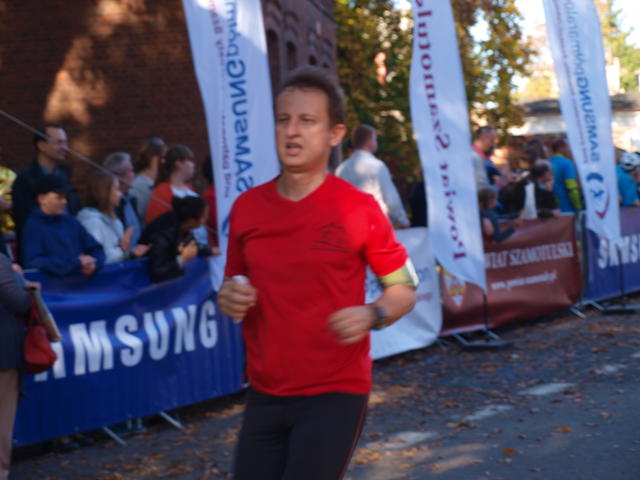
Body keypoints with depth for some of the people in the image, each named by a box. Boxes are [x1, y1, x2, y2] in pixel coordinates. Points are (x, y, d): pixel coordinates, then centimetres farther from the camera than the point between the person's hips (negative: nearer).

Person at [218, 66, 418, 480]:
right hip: (265, 394, 5)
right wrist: (229, 299, -5)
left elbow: (405, 289, 1)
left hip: (336, 393, -4)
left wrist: (372, 315, -18)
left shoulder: (359, 208, -8)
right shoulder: (246, 206, 3)